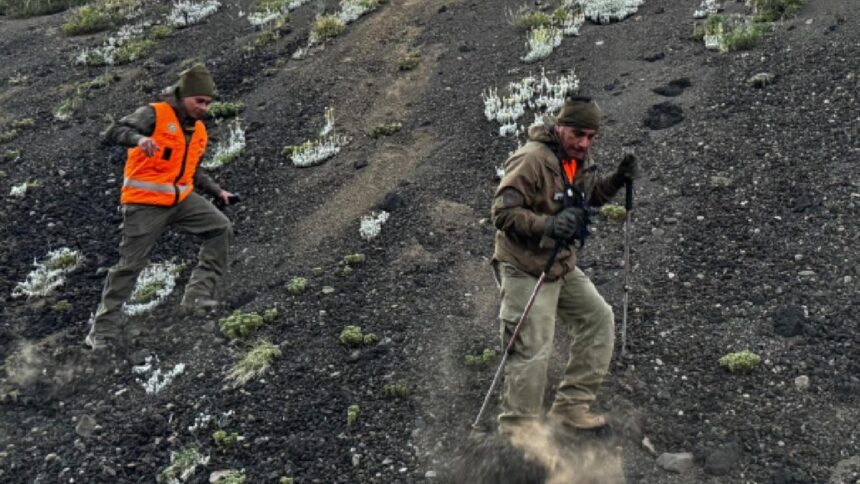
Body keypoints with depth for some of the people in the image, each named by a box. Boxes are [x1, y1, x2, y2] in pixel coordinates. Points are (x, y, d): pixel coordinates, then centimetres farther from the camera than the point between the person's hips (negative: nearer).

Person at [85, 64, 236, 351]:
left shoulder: (199, 130, 13)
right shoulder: (155, 114, -10)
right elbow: (114, 132, -22)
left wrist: (217, 191, 17)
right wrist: (139, 138, -41)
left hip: (182, 198, 7)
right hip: (146, 201, -7)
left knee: (221, 228, -6)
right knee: (130, 265, -3)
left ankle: (199, 294, -4)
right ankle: (104, 329, 10)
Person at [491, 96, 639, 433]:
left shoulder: (579, 159, 7)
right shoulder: (531, 159, -21)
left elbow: (591, 196, 24)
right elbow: (503, 212, -24)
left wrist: (617, 180, 5)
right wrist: (547, 225, -37)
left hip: (563, 266, 9)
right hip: (526, 270, -9)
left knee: (599, 319, 14)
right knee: (532, 352, -8)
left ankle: (571, 405, 23)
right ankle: (516, 428, 7)